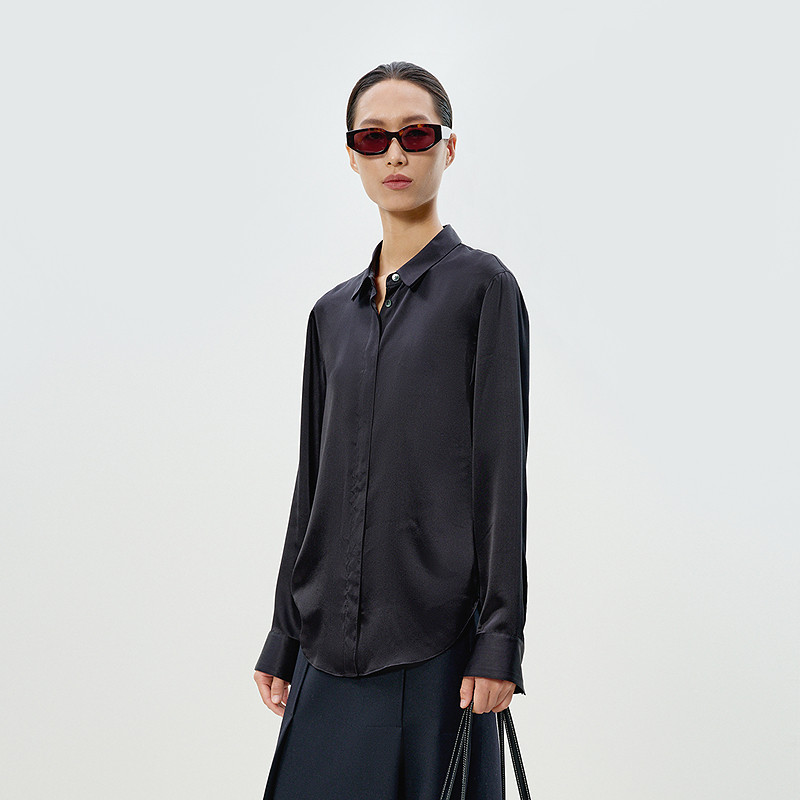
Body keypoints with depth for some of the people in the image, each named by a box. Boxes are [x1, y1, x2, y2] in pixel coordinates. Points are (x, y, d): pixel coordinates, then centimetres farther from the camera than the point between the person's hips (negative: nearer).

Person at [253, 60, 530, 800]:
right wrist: (283, 639, 14)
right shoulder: (333, 313, 14)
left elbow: (502, 466, -7)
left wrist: (499, 639, -12)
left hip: (436, 630, -5)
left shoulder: (480, 284, -1)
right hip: (333, 638, 5)